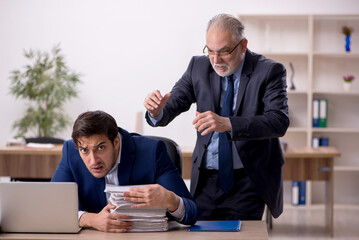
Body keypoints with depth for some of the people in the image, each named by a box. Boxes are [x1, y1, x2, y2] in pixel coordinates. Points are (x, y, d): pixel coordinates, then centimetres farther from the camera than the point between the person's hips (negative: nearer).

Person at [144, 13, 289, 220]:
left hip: (248, 181, -3)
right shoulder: (199, 67, 4)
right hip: (206, 179, 3)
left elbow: (279, 121, -22)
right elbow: (172, 105, 0)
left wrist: (227, 124, -36)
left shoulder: (269, 71, -8)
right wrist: (157, 111, -26)